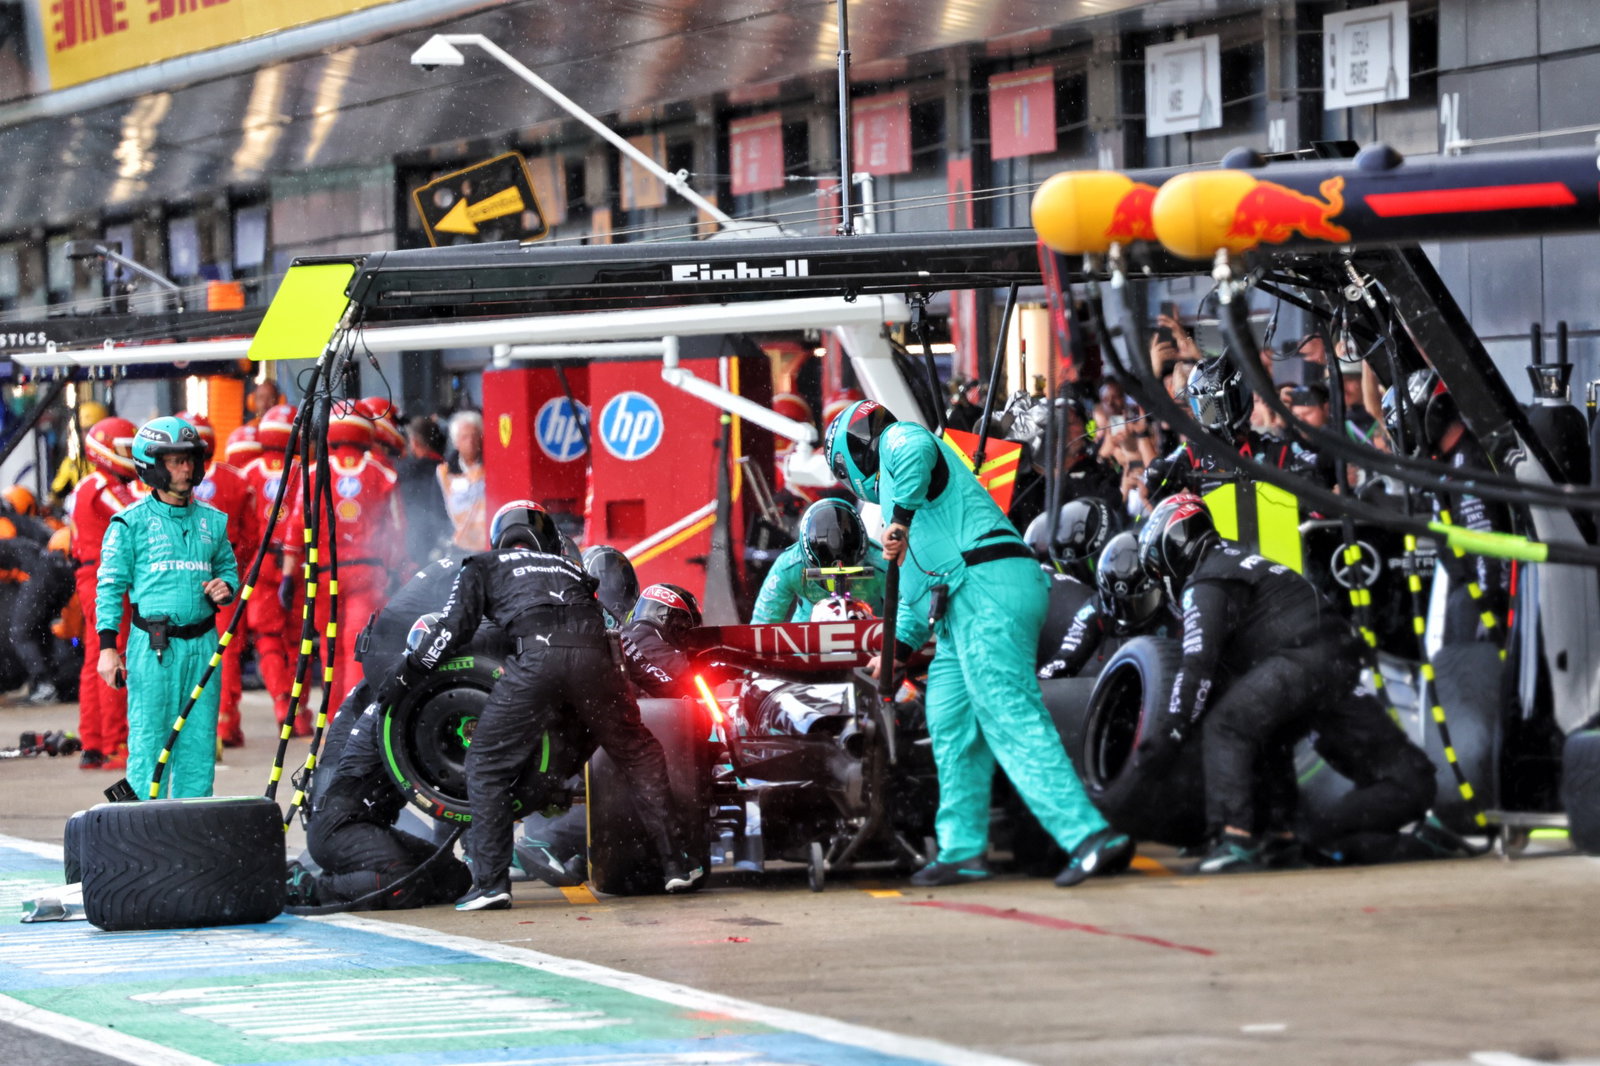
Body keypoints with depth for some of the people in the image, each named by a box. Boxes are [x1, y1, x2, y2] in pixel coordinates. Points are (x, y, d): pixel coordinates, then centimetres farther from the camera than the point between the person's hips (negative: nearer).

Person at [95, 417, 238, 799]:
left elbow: (228, 568, 24)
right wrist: (107, 646, -8)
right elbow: (111, 585, -1)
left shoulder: (211, 521, 12)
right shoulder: (131, 523, -1)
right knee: (149, 742, -5)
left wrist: (225, 587, -1)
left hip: (202, 644, 4)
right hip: (153, 647, -4)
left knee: (199, 743, 5)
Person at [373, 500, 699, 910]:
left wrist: (405, 676, 22)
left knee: (487, 764, 8)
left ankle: (491, 882, -3)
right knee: (640, 755, 19)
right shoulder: (569, 569, 37)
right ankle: (675, 865, 17)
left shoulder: (484, 567, 27)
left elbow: (453, 628, 15)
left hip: (537, 659, -3)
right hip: (592, 655, 3)